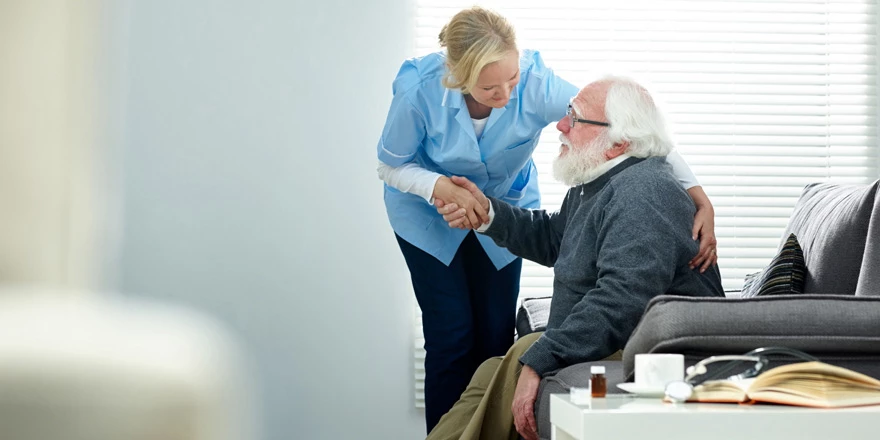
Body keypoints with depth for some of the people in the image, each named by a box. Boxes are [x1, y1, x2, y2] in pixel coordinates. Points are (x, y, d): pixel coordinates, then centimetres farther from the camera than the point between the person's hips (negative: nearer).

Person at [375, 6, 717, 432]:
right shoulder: (420, 91, -33)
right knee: (452, 336, -9)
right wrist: (439, 186, -36)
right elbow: (391, 166, -14)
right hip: (429, 216, -2)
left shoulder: (534, 82, -33)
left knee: (497, 336, 0)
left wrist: (700, 199, -40)